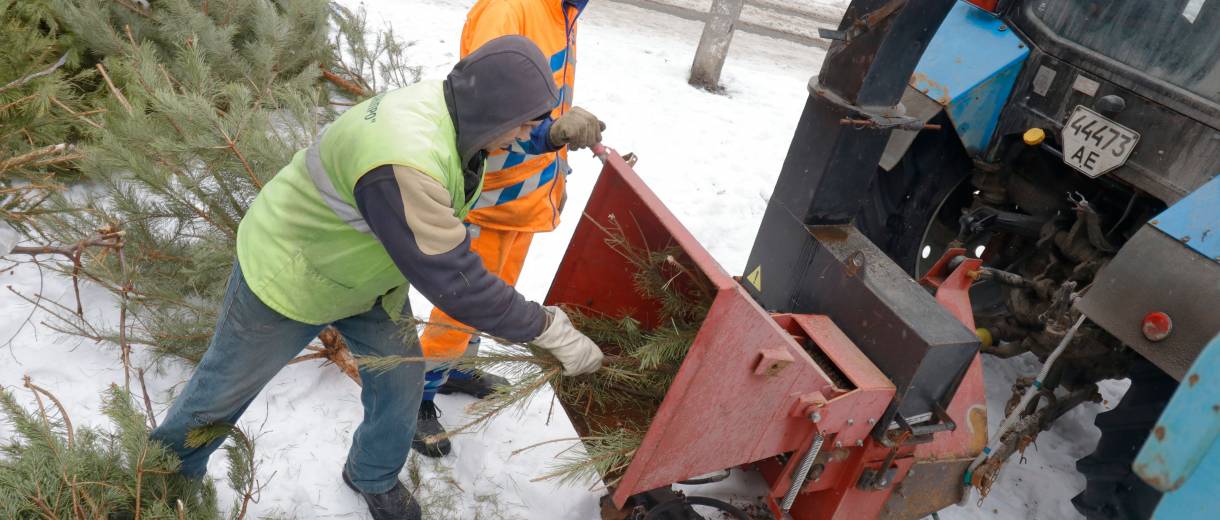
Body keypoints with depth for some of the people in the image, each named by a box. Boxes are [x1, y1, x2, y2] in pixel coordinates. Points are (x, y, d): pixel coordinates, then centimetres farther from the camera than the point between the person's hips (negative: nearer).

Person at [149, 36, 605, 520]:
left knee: (400, 381, 12)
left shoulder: (444, 113, -13)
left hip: (364, 274, 8)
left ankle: (374, 478, 39)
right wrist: (548, 330, -34)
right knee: (225, 387, 16)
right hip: (287, 276, -7)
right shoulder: (404, 160, -43)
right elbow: (453, 280, -40)